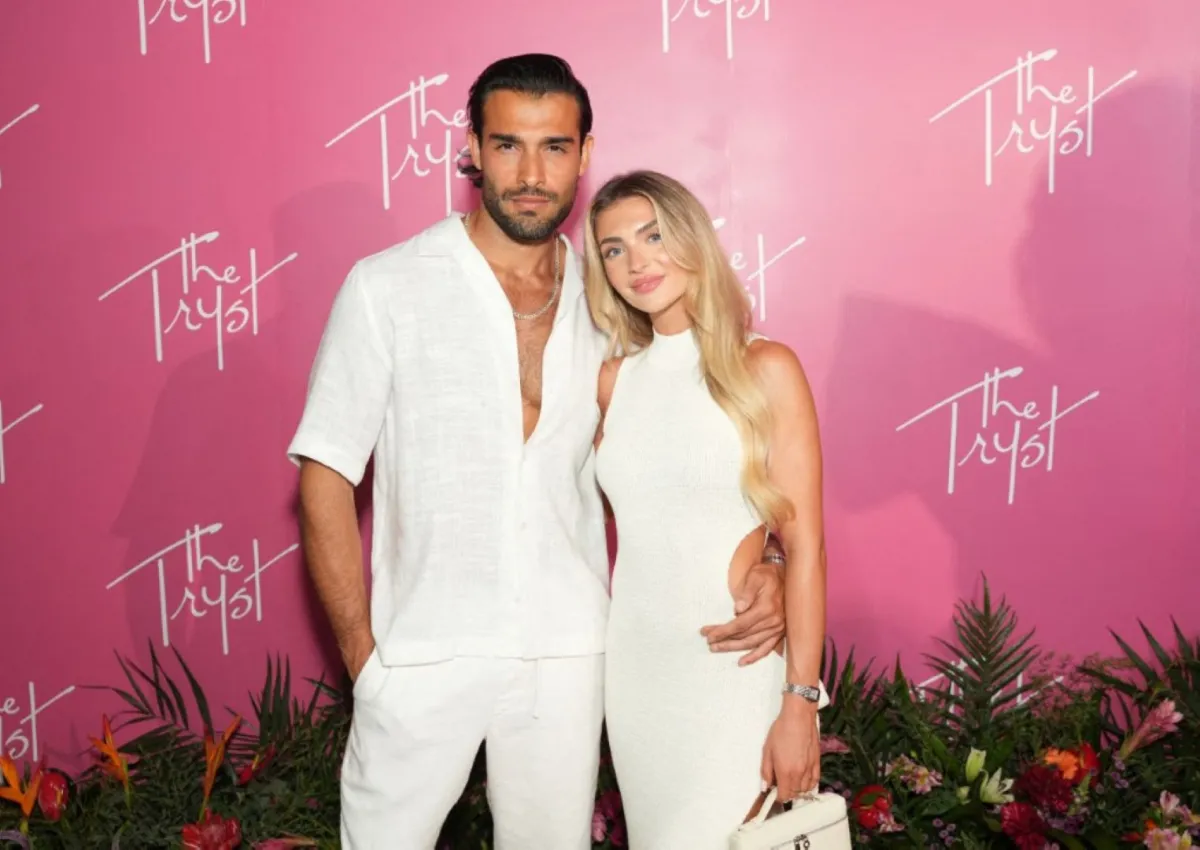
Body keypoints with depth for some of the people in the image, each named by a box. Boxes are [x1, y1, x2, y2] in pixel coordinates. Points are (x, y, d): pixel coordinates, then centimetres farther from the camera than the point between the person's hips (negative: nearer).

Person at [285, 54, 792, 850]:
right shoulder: (387, 286, -6)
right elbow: (327, 476, -5)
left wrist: (759, 564, -8)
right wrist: (361, 653, -8)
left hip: (569, 654, 3)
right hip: (423, 654, -2)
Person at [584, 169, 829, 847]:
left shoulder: (764, 369, -8)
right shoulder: (613, 380, 5)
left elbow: (805, 545, -11)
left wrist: (801, 701, -13)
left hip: (734, 666, -4)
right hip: (634, 665, 5)